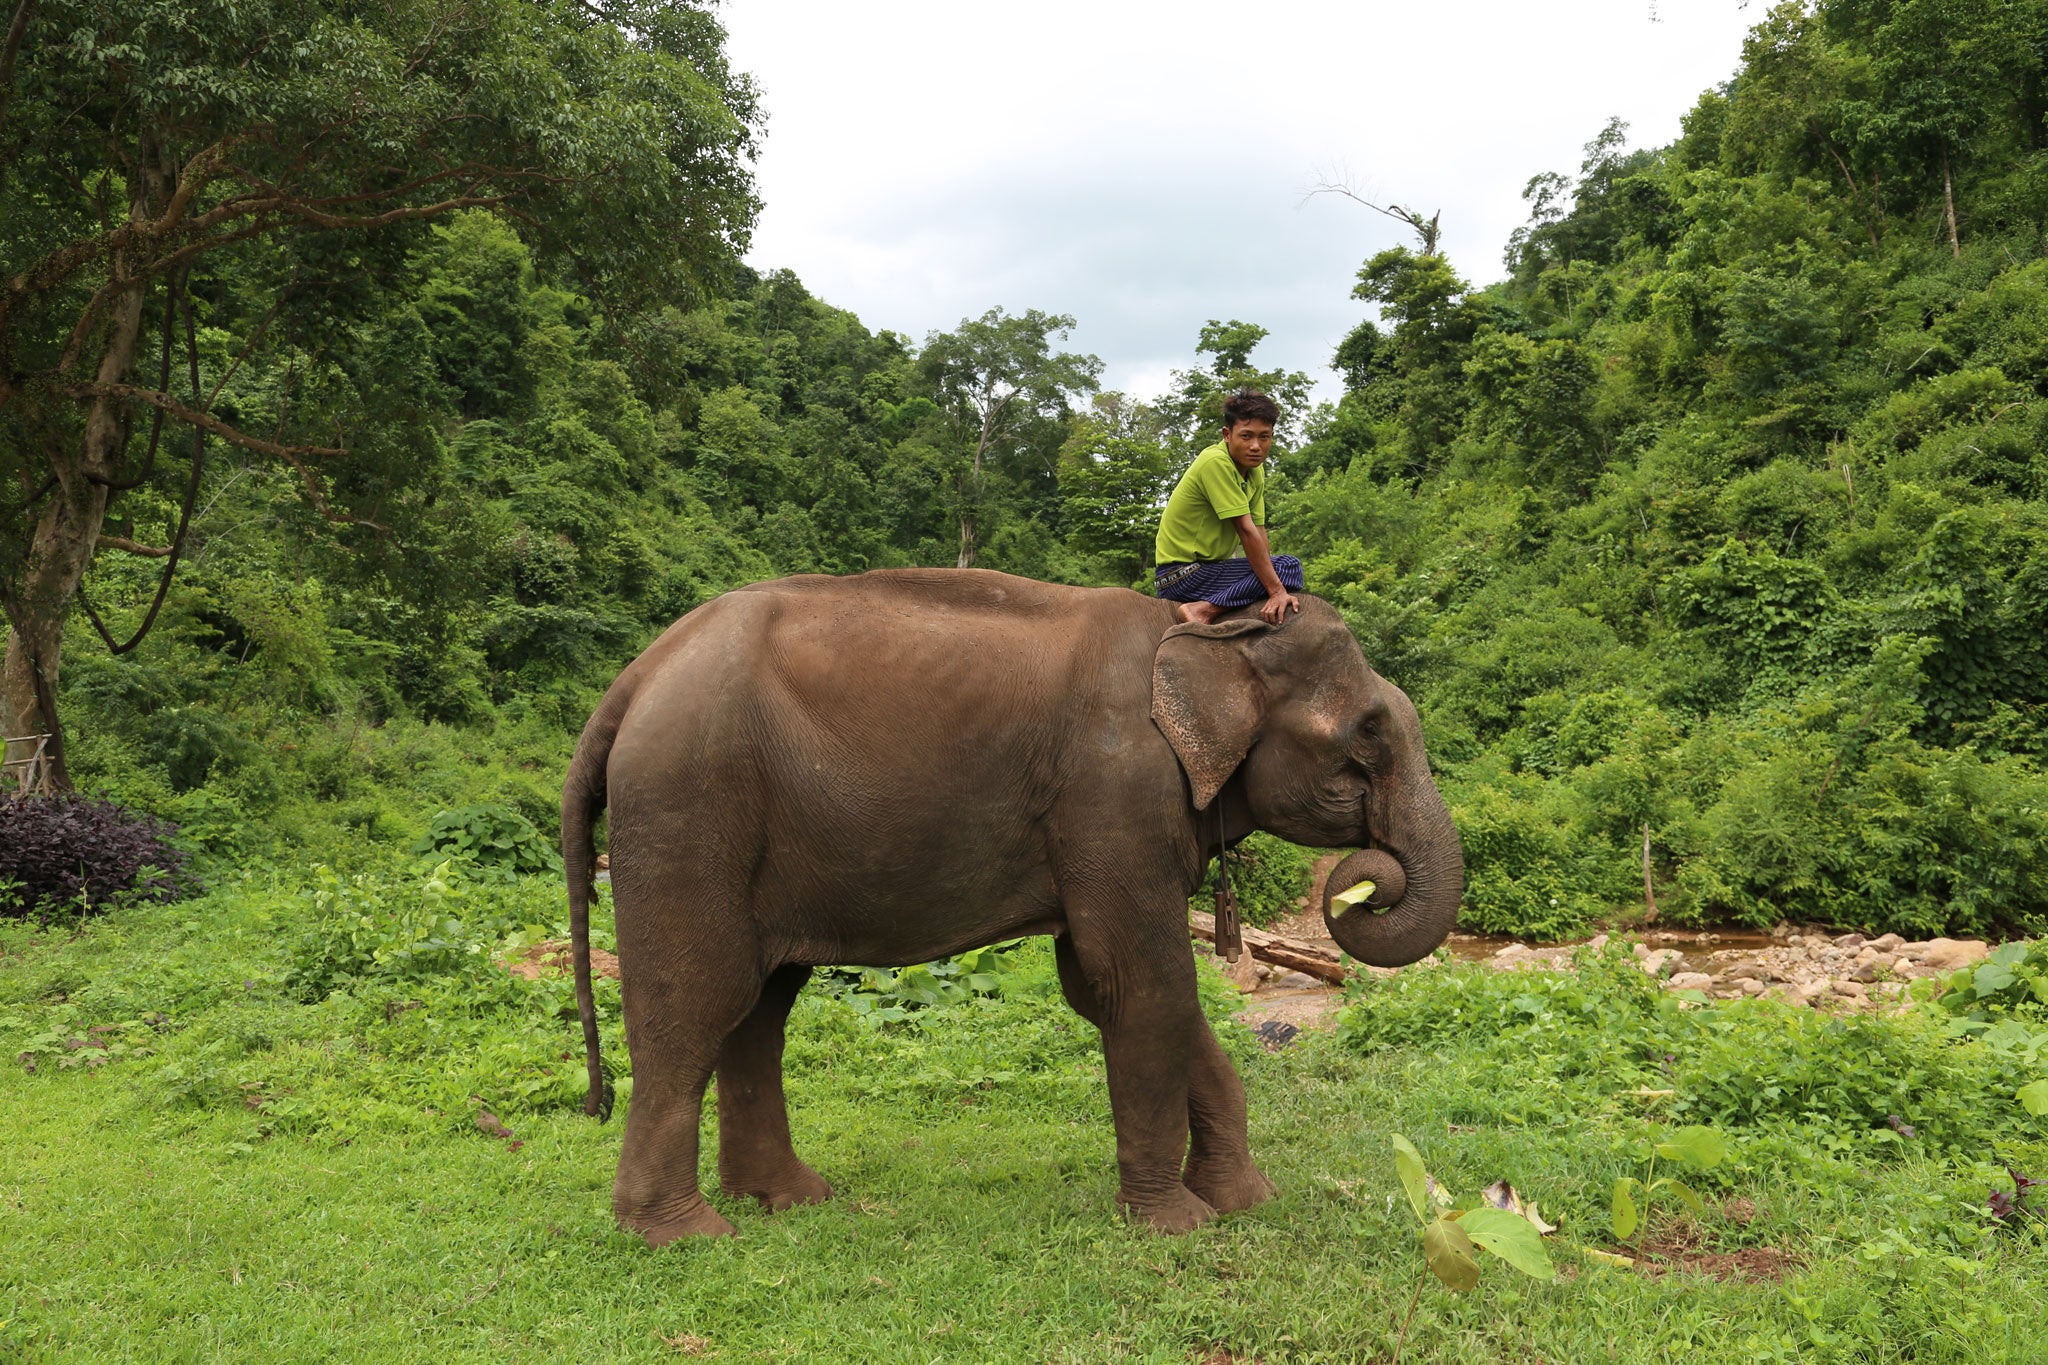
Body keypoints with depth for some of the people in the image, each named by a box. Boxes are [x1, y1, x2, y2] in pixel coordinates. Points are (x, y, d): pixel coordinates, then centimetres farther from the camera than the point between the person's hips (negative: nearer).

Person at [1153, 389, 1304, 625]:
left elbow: (1259, 532, 1)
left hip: (1210, 565, 9)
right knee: (1289, 566, -16)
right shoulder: (1216, 462, -19)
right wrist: (1276, 590, -25)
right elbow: (1246, 531, -23)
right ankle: (1203, 610, -23)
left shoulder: (1255, 469, 8)